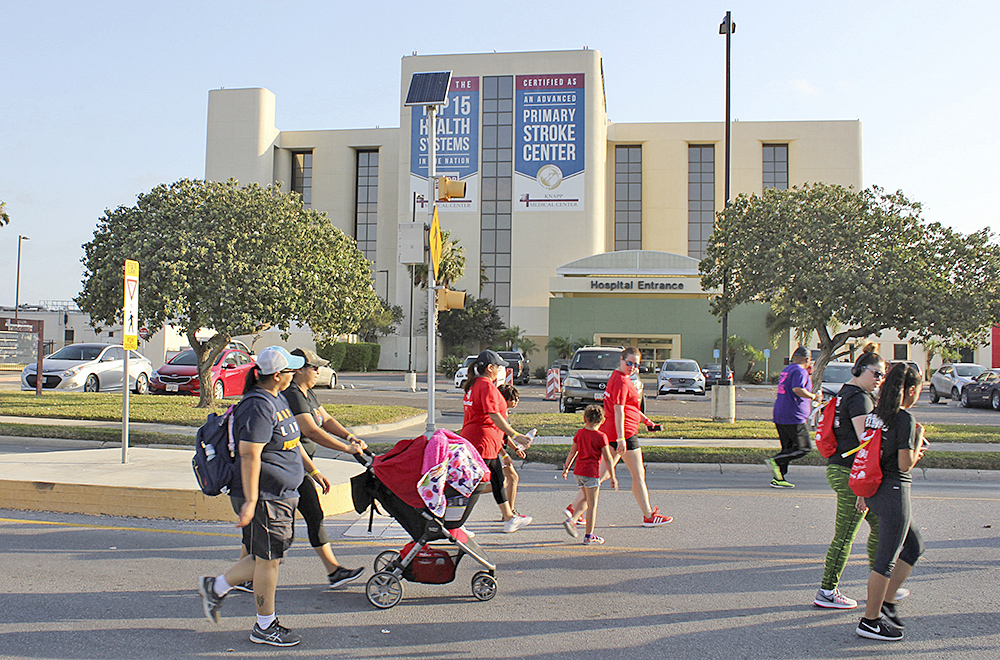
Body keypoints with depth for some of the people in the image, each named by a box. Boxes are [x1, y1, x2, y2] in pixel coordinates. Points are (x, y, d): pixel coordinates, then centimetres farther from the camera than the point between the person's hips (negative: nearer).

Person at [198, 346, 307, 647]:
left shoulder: (277, 399, 13)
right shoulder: (258, 406, -20)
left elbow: (292, 441, 25)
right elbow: (249, 455, -23)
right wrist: (250, 501, -25)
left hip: (282, 495, 10)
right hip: (265, 496, -10)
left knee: (269, 556, 17)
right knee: (268, 559, 2)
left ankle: (215, 587, 31)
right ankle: (264, 627, 17)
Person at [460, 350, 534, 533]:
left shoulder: (474, 385, 15)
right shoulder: (486, 386, -15)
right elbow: (494, 416, -22)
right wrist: (515, 435, -21)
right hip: (482, 440, -11)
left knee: (498, 479, 18)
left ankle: (509, 518, 28)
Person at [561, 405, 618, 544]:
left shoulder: (580, 433, 6)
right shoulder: (601, 436, -10)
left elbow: (572, 452, 13)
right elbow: (608, 458, -8)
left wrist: (566, 467, 23)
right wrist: (613, 477, -3)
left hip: (578, 471, 6)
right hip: (591, 472, -6)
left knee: (586, 500, 23)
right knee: (592, 504, 1)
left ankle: (571, 520, 8)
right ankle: (589, 536, 4)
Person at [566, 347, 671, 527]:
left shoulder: (617, 377, 16)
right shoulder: (621, 381, -16)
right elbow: (618, 410, -22)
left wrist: (645, 419, 33)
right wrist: (621, 438, -25)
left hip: (609, 431, 10)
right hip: (625, 432, -10)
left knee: (603, 473, 10)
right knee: (639, 475, 2)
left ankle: (574, 508, 9)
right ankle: (649, 516, 13)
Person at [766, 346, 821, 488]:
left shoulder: (786, 370, 18)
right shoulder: (801, 371, -11)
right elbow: (798, 389, -26)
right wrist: (814, 397, -12)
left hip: (779, 416, 9)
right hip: (794, 417, -9)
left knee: (788, 448, 14)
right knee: (804, 448, -4)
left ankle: (778, 479, 9)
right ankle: (775, 461, -16)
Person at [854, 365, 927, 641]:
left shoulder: (876, 414, 7)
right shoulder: (905, 418, -17)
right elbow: (905, 465, -18)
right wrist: (919, 438, -4)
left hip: (874, 491, 9)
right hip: (894, 492, -9)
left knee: (915, 547, 23)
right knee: (887, 560, 2)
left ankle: (886, 602, 27)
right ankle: (870, 621, 12)